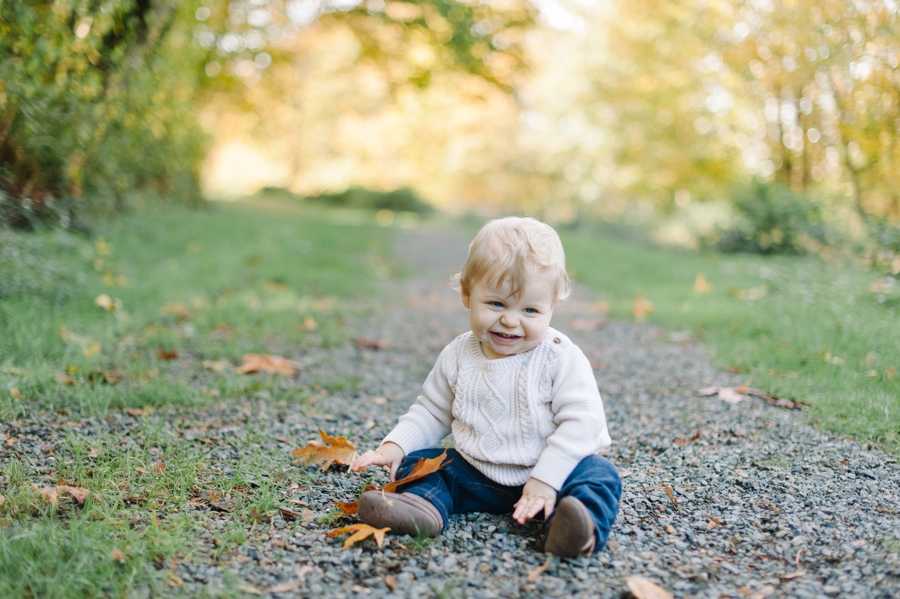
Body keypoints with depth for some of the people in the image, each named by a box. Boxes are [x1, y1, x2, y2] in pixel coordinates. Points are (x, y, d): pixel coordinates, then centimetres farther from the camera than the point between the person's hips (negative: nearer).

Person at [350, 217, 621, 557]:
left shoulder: (561, 358, -13)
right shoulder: (458, 356, 0)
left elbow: (581, 422, -17)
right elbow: (432, 413, 12)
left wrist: (545, 479, -25)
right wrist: (394, 445, -4)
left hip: (547, 475, -3)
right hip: (473, 475, 4)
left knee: (600, 475, -27)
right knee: (418, 461, -9)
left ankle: (578, 527, -52)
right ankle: (423, 505, -35)